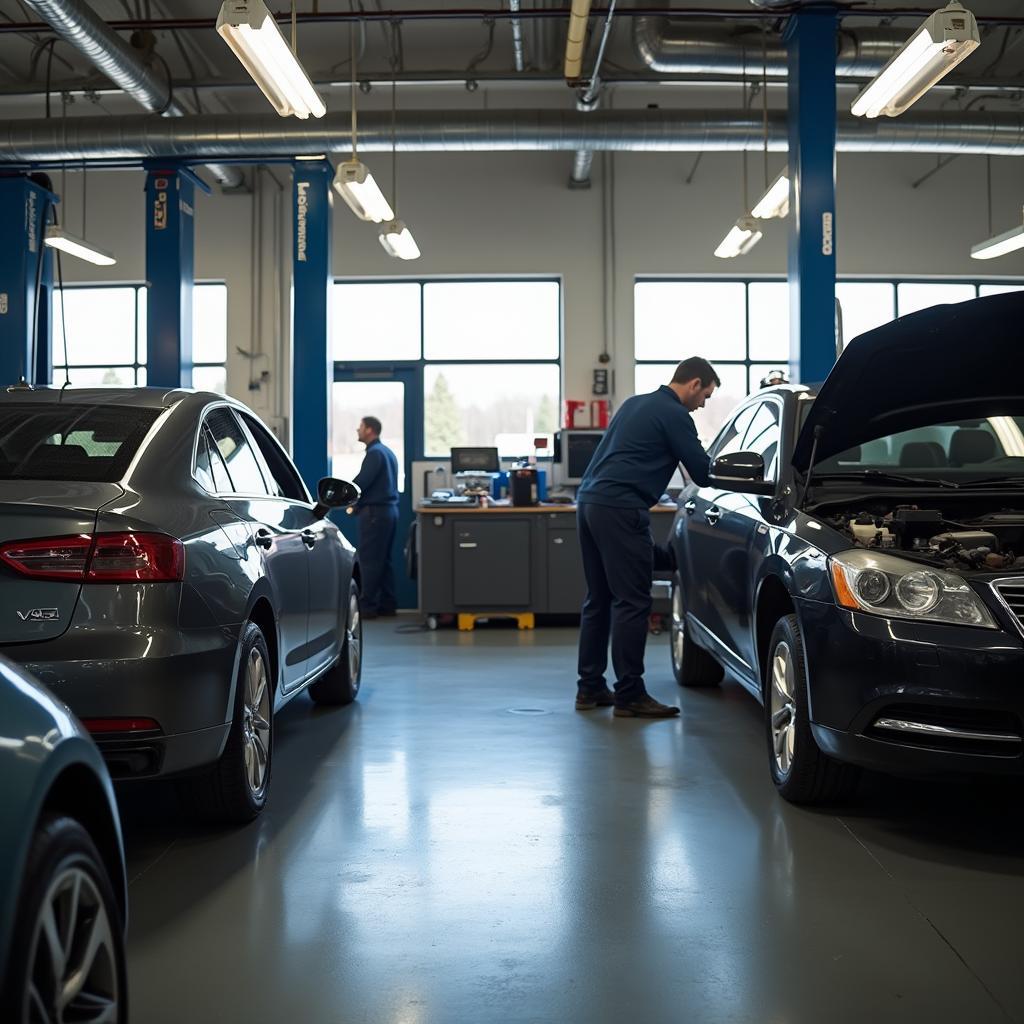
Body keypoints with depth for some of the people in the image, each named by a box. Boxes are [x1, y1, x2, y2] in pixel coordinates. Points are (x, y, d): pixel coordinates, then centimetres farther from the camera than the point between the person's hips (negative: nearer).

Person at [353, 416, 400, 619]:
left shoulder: (375, 453, -13)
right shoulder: (387, 452, 18)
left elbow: (361, 482, -19)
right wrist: (357, 502, 12)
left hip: (375, 512, -10)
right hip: (390, 509, 10)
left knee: (369, 561, -7)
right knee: (383, 560, 12)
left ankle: (368, 606, -6)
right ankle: (386, 605, 14)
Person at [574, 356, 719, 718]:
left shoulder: (635, 403, 23)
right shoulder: (674, 415, -5)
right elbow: (702, 473, -5)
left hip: (589, 500, 10)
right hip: (620, 509, -10)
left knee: (599, 599, 14)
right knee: (632, 603, -6)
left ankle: (590, 688, 19)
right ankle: (629, 695, -4)